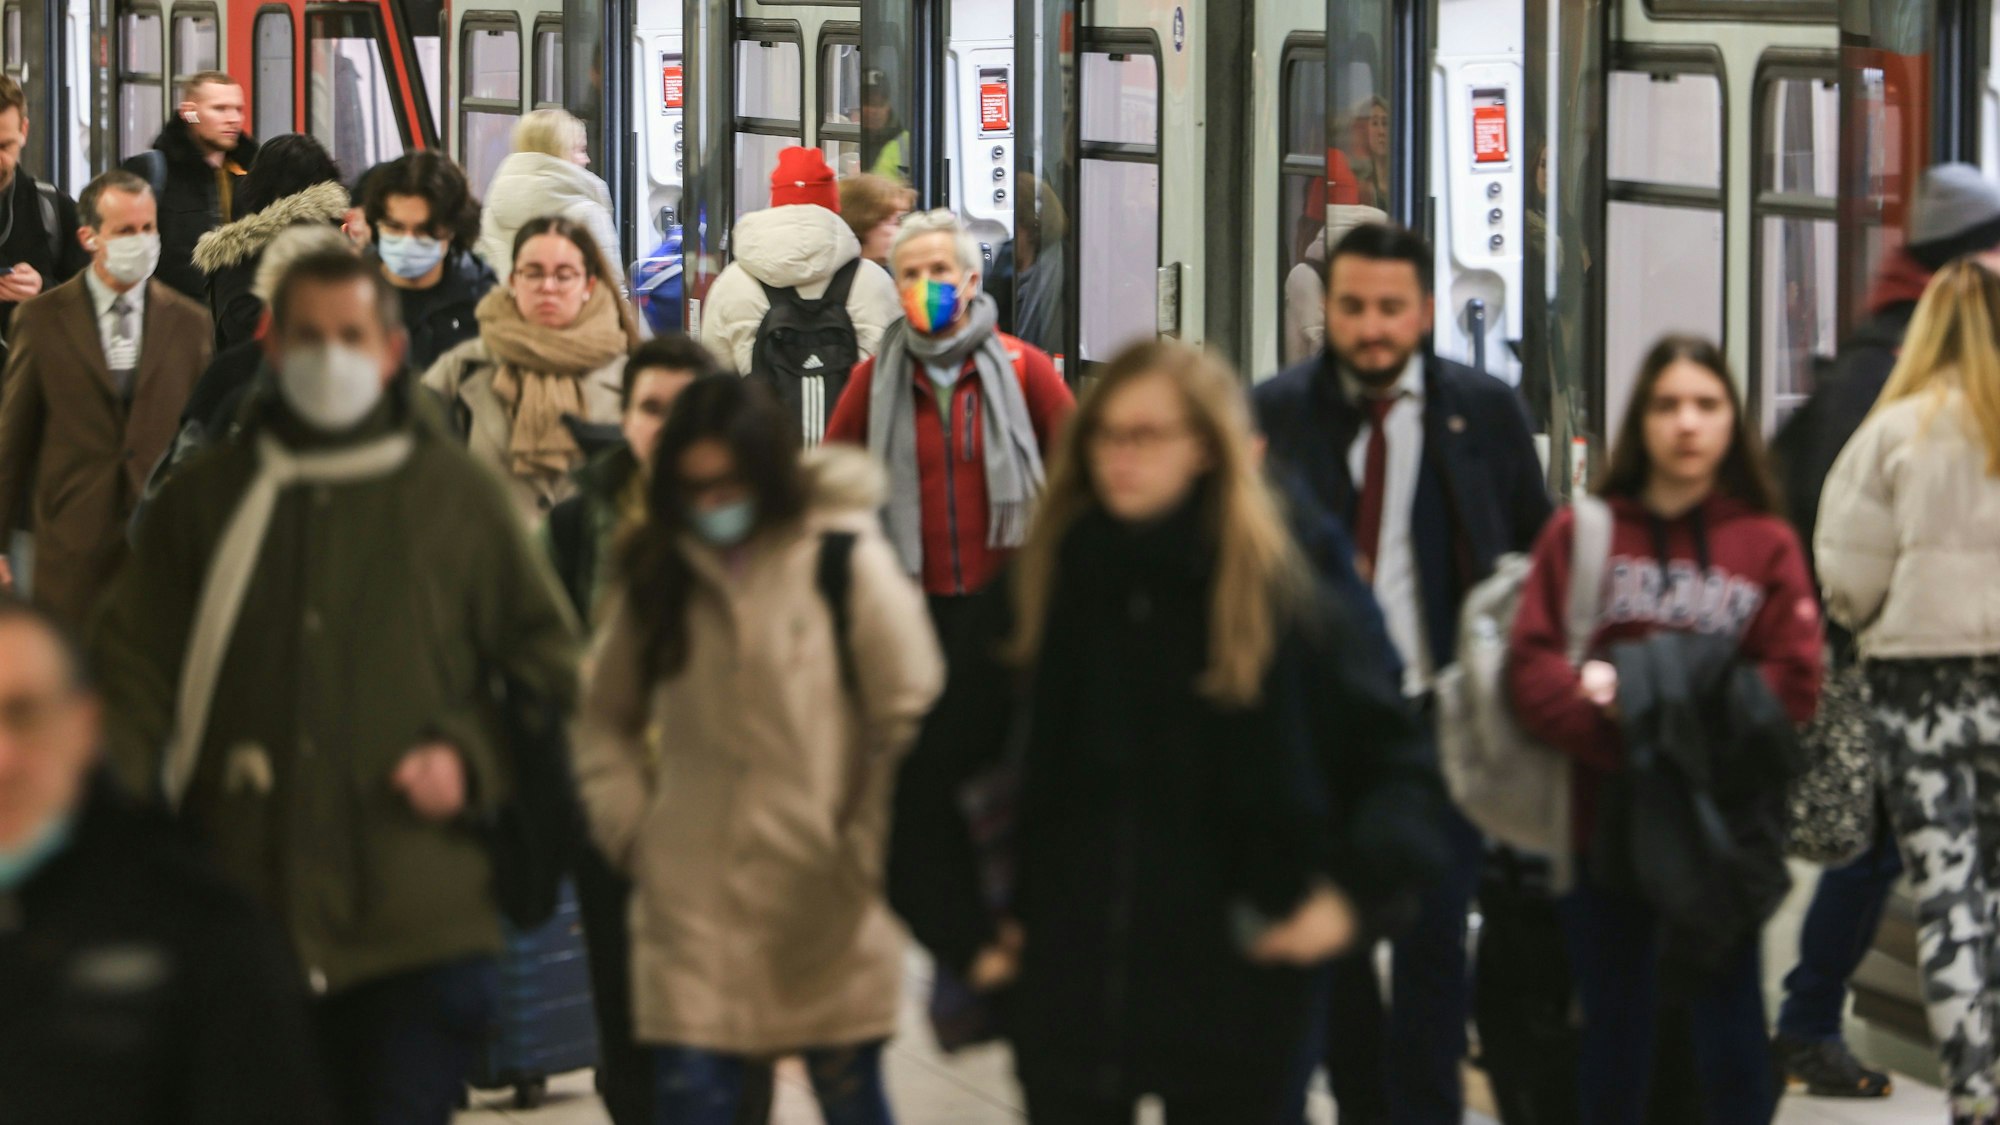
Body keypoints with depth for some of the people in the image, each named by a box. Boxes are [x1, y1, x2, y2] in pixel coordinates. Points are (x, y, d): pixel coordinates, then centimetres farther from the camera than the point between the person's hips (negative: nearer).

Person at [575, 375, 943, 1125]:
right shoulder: (663, 573, 9)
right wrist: (628, 827, 7)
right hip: (693, 904, 3)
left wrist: (866, 851, -5)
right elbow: (606, 716, 20)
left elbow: (912, 721, -4)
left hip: (822, 902, -3)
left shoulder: (846, 564, -5)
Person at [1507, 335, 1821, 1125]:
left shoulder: (1768, 545, 3)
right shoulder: (1578, 534, 4)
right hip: (1604, 825, 1)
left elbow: (1793, 682, -4)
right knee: (1614, 1037, 10)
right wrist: (1613, 717, -21)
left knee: (1728, 1031, 0)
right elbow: (1530, 668, -4)